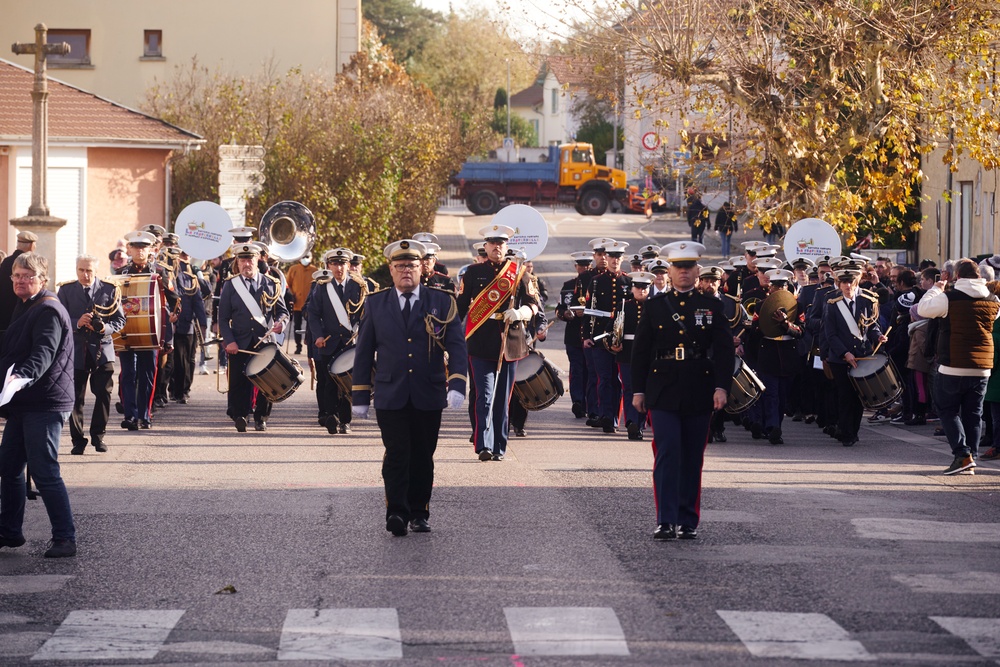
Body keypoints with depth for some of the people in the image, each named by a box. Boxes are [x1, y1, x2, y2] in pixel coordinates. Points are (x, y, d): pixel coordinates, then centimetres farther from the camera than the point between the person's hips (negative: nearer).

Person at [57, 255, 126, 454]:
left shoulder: (109, 290, 5)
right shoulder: (66, 291, 5)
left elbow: (120, 320, 6)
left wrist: (106, 328, -14)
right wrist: (77, 323, -17)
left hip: (102, 350, 0)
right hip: (76, 349, 0)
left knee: (104, 394, -3)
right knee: (76, 397, 0)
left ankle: (98, 436, 14)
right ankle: (78, 440, 10)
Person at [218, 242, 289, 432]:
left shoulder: (271, 284, 8)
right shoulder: (230, 285, 6)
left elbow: (282, 311, 11)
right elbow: (223, 318, 3)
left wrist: (280, 324, -12)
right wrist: (229, 341, -9)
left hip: (265, 342, 1)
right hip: (239, 344, -1)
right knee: (238, 382, -3)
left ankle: (261, 418, 16)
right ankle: (239, 416, 10)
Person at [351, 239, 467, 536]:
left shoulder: (442, 302, 4)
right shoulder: (375, 304, 7)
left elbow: (457, 346, -1)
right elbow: (364, 352, 10)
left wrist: (456, 384, -16)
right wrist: (360, 397, 6)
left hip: (428, 398, 1)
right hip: (390, 397, 0)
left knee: (422, 458, 7)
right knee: (396, 455, -10)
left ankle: (419, 513, 18)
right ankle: (396, 513, -11)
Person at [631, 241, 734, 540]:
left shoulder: (712, 306, 6)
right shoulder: (654, 306, 6)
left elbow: (724, 349, 2)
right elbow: (641, 350, 8)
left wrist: (722, 386, -9)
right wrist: (638, 390, 3)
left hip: (699, 393, 1)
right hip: (663, 392, -1)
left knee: (692, 459, 7)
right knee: (667, 454, -10)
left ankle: (688, 521, 14)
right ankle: (666, 521, -11)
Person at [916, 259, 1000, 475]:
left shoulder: (950, 298, -14)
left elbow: (923, 309, -9)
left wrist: (936, 289, 6)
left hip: (953, 367, -5)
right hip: (981, 368, 5)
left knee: (947, 410, 7)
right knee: (973, 414, 13)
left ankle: (963, 454, -7)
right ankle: (971, 457, 14)